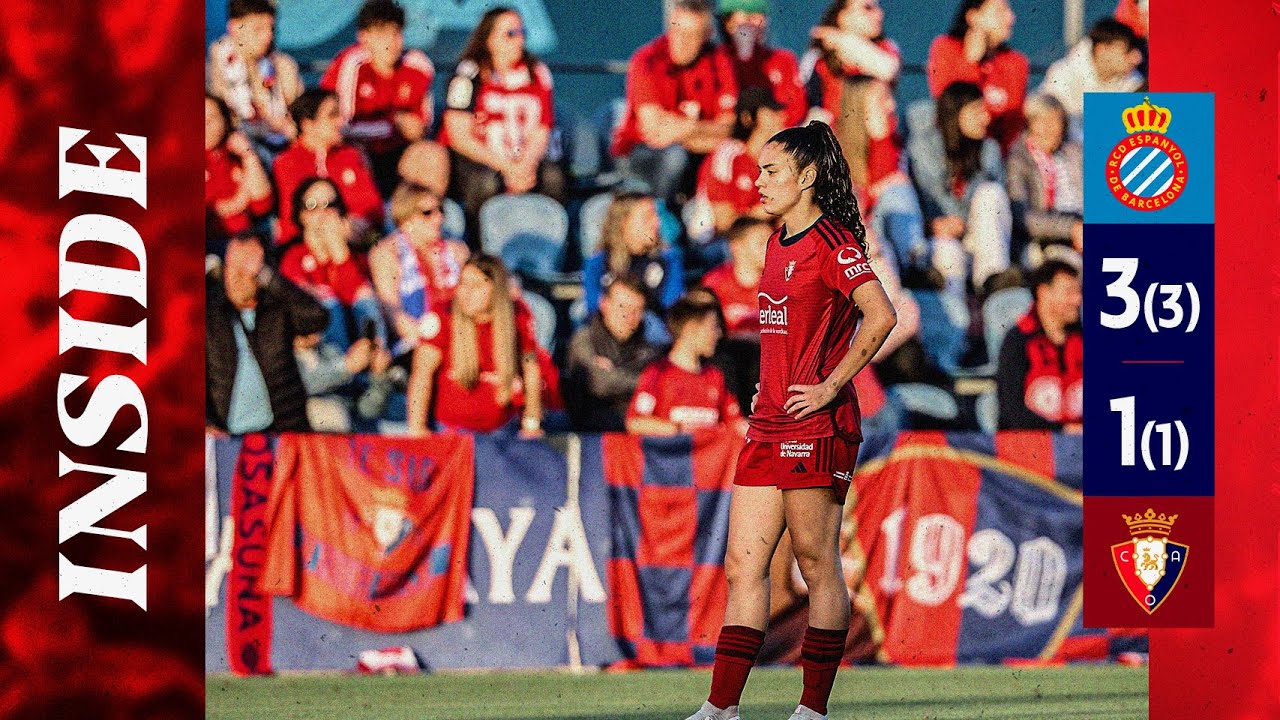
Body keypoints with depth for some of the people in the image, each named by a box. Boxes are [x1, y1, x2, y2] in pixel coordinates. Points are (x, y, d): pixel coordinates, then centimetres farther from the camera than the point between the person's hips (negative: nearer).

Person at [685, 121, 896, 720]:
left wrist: (830, 386, -19)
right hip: (768, 425, 9)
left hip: (816, 425, -9)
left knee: (817, 565, -2)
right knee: (742, 565, 4)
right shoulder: (780, 243, 17)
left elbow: (881, 315, -21)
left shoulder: (831, 242, -10)